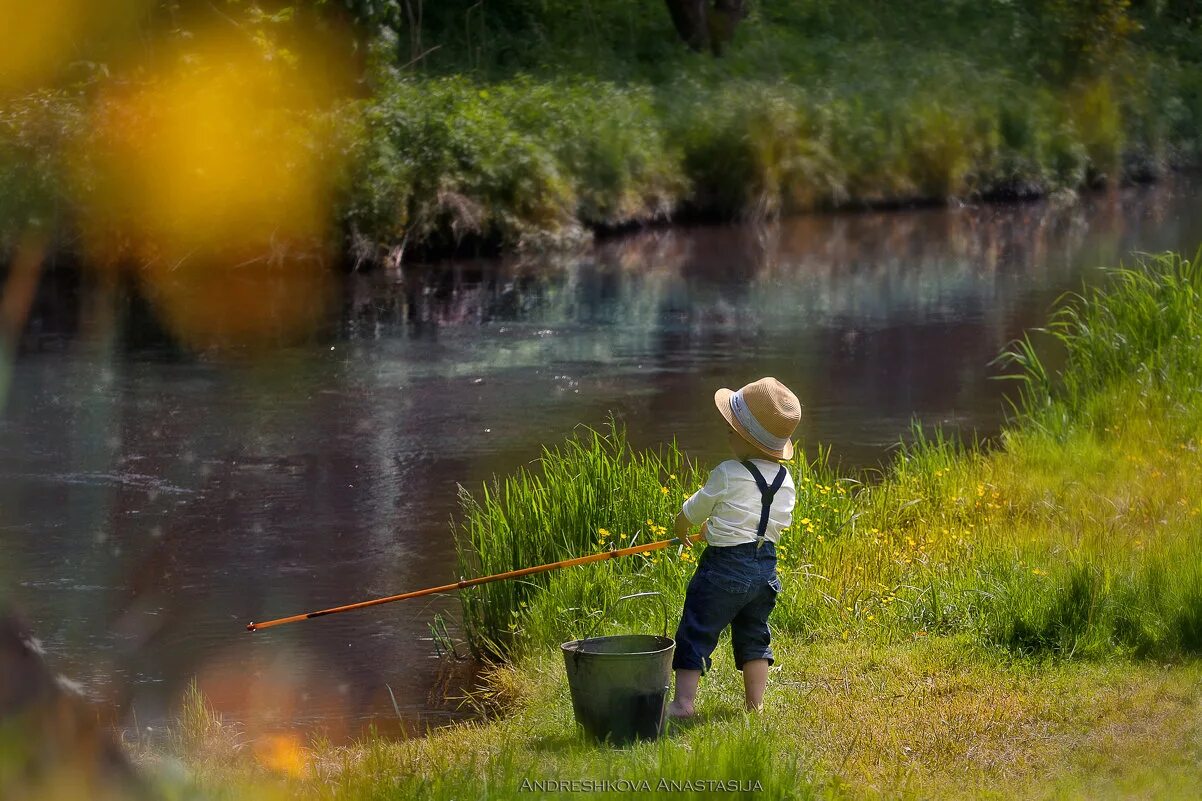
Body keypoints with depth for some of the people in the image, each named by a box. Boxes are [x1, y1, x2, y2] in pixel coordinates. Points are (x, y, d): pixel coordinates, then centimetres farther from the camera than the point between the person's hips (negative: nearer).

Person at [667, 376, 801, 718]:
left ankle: (683, 700, -3)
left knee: (695, 633, 1)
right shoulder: (785, 480, 4)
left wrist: (681, 529, 25)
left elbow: (692, 511, 0)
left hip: (725, 566, -6)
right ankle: (756, 705, 18)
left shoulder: (728, 475, -14)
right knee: (753, 637, 18)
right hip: (765, 567, 6)